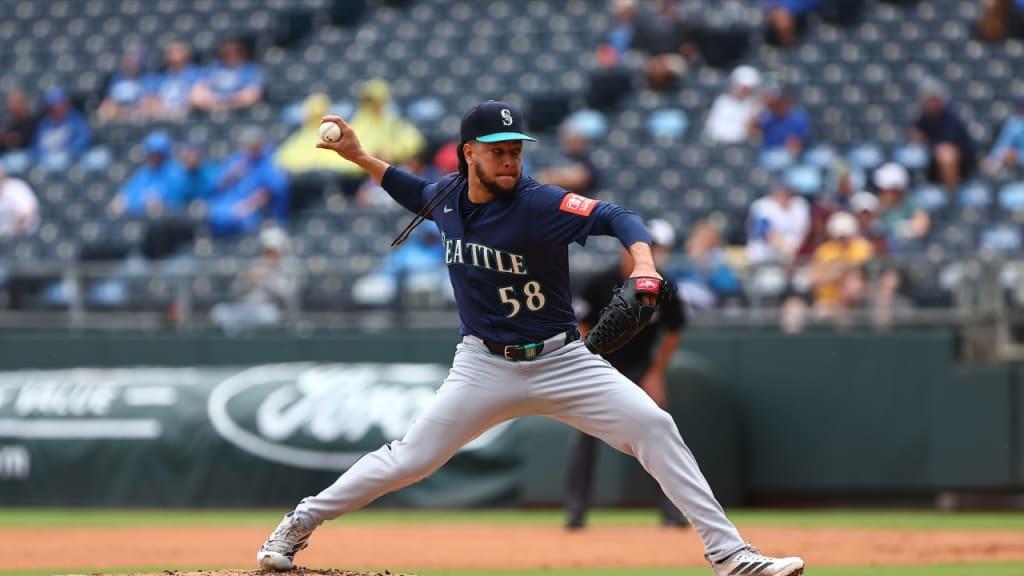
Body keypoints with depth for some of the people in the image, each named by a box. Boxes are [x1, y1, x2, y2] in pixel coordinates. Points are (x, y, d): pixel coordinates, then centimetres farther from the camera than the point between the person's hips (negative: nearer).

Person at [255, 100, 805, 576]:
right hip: (484, 366, 2)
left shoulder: (538, 203, -16)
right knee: (408, 460, -4)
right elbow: (421, 196, 26)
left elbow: (614, 216, -29)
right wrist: (360, 158, 18)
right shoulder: (449, 196, 0)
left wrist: (643, 264, -48)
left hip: (561, 361, -2)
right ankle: (298, 525, 14)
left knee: (653, 427, -18)